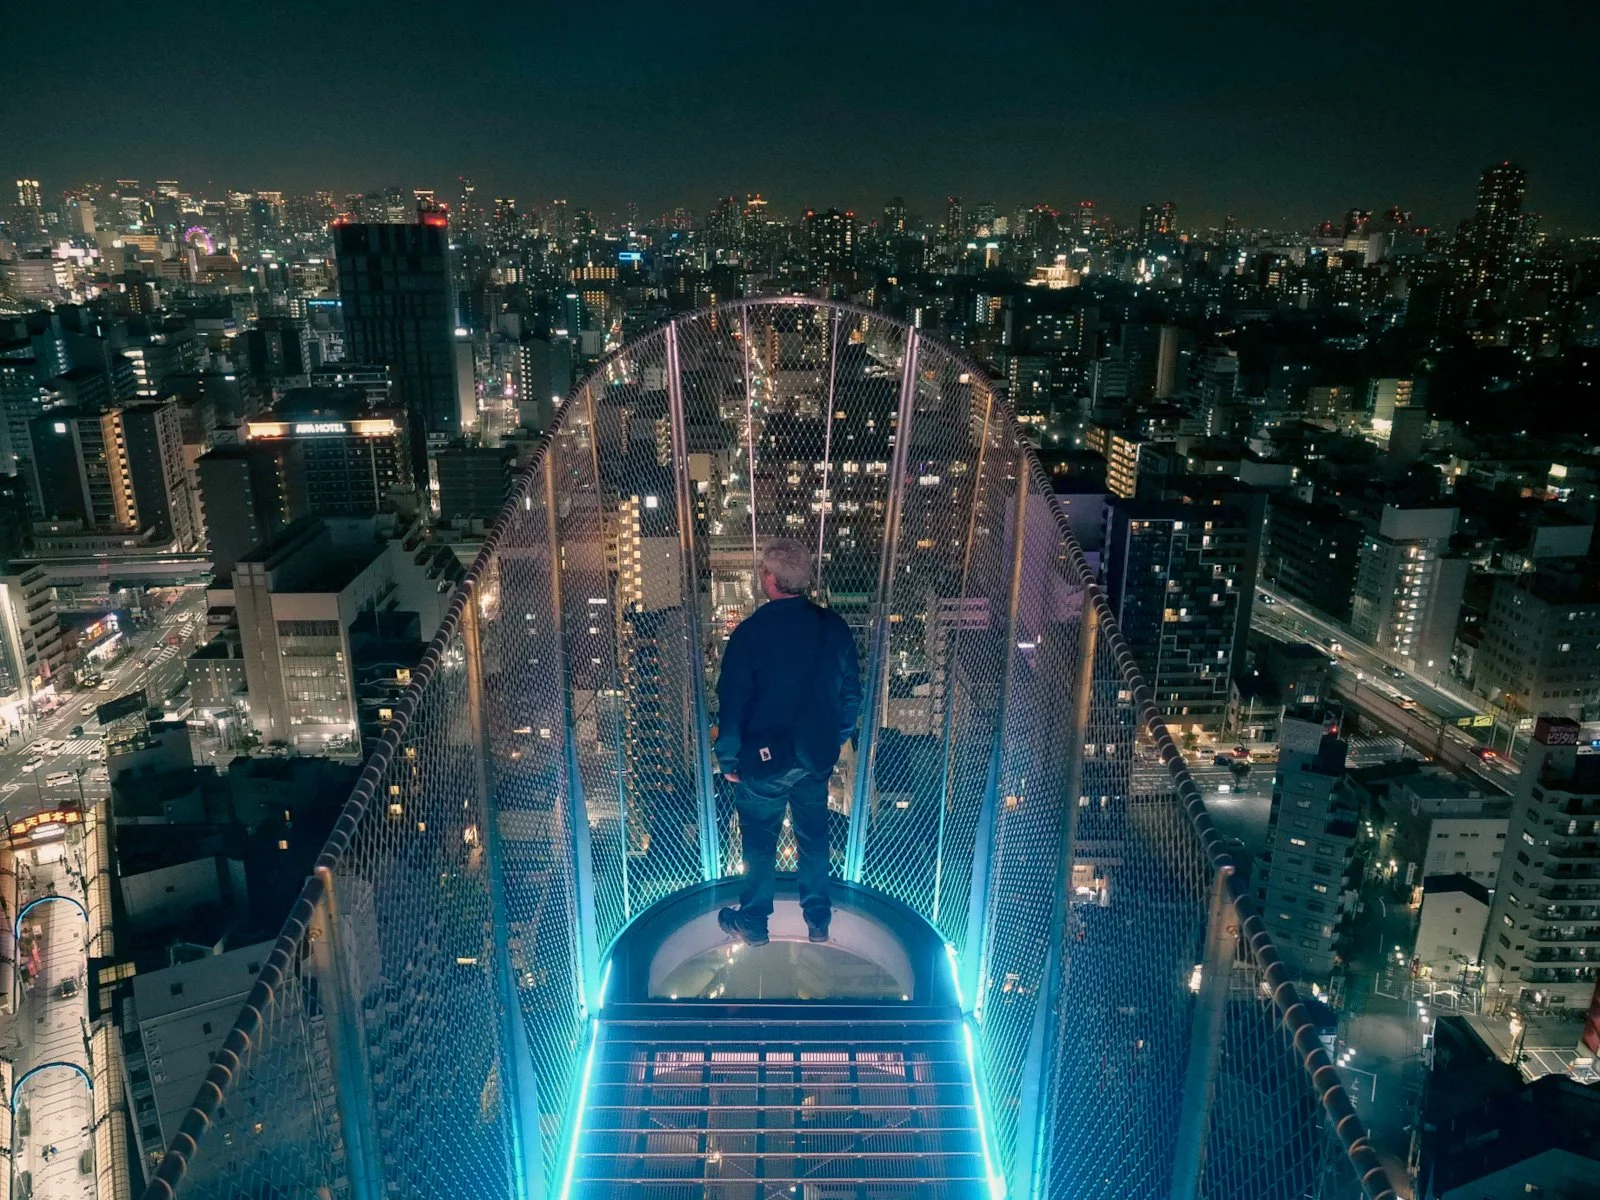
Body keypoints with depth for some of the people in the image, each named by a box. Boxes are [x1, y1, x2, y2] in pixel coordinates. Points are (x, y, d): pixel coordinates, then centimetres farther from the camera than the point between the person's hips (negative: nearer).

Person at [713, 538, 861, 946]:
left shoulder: (750, 632, -19)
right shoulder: (834, 626, -6)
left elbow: (733, 701, -13)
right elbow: (851, 693, 2)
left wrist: (728, 758, -2)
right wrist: (836, 740, 15)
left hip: (764, 759, -4)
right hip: (817, 757, 4)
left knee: (760, 843, 14)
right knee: (813, 837, 20)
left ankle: (753, 923, 30)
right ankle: (818, 920, 33)